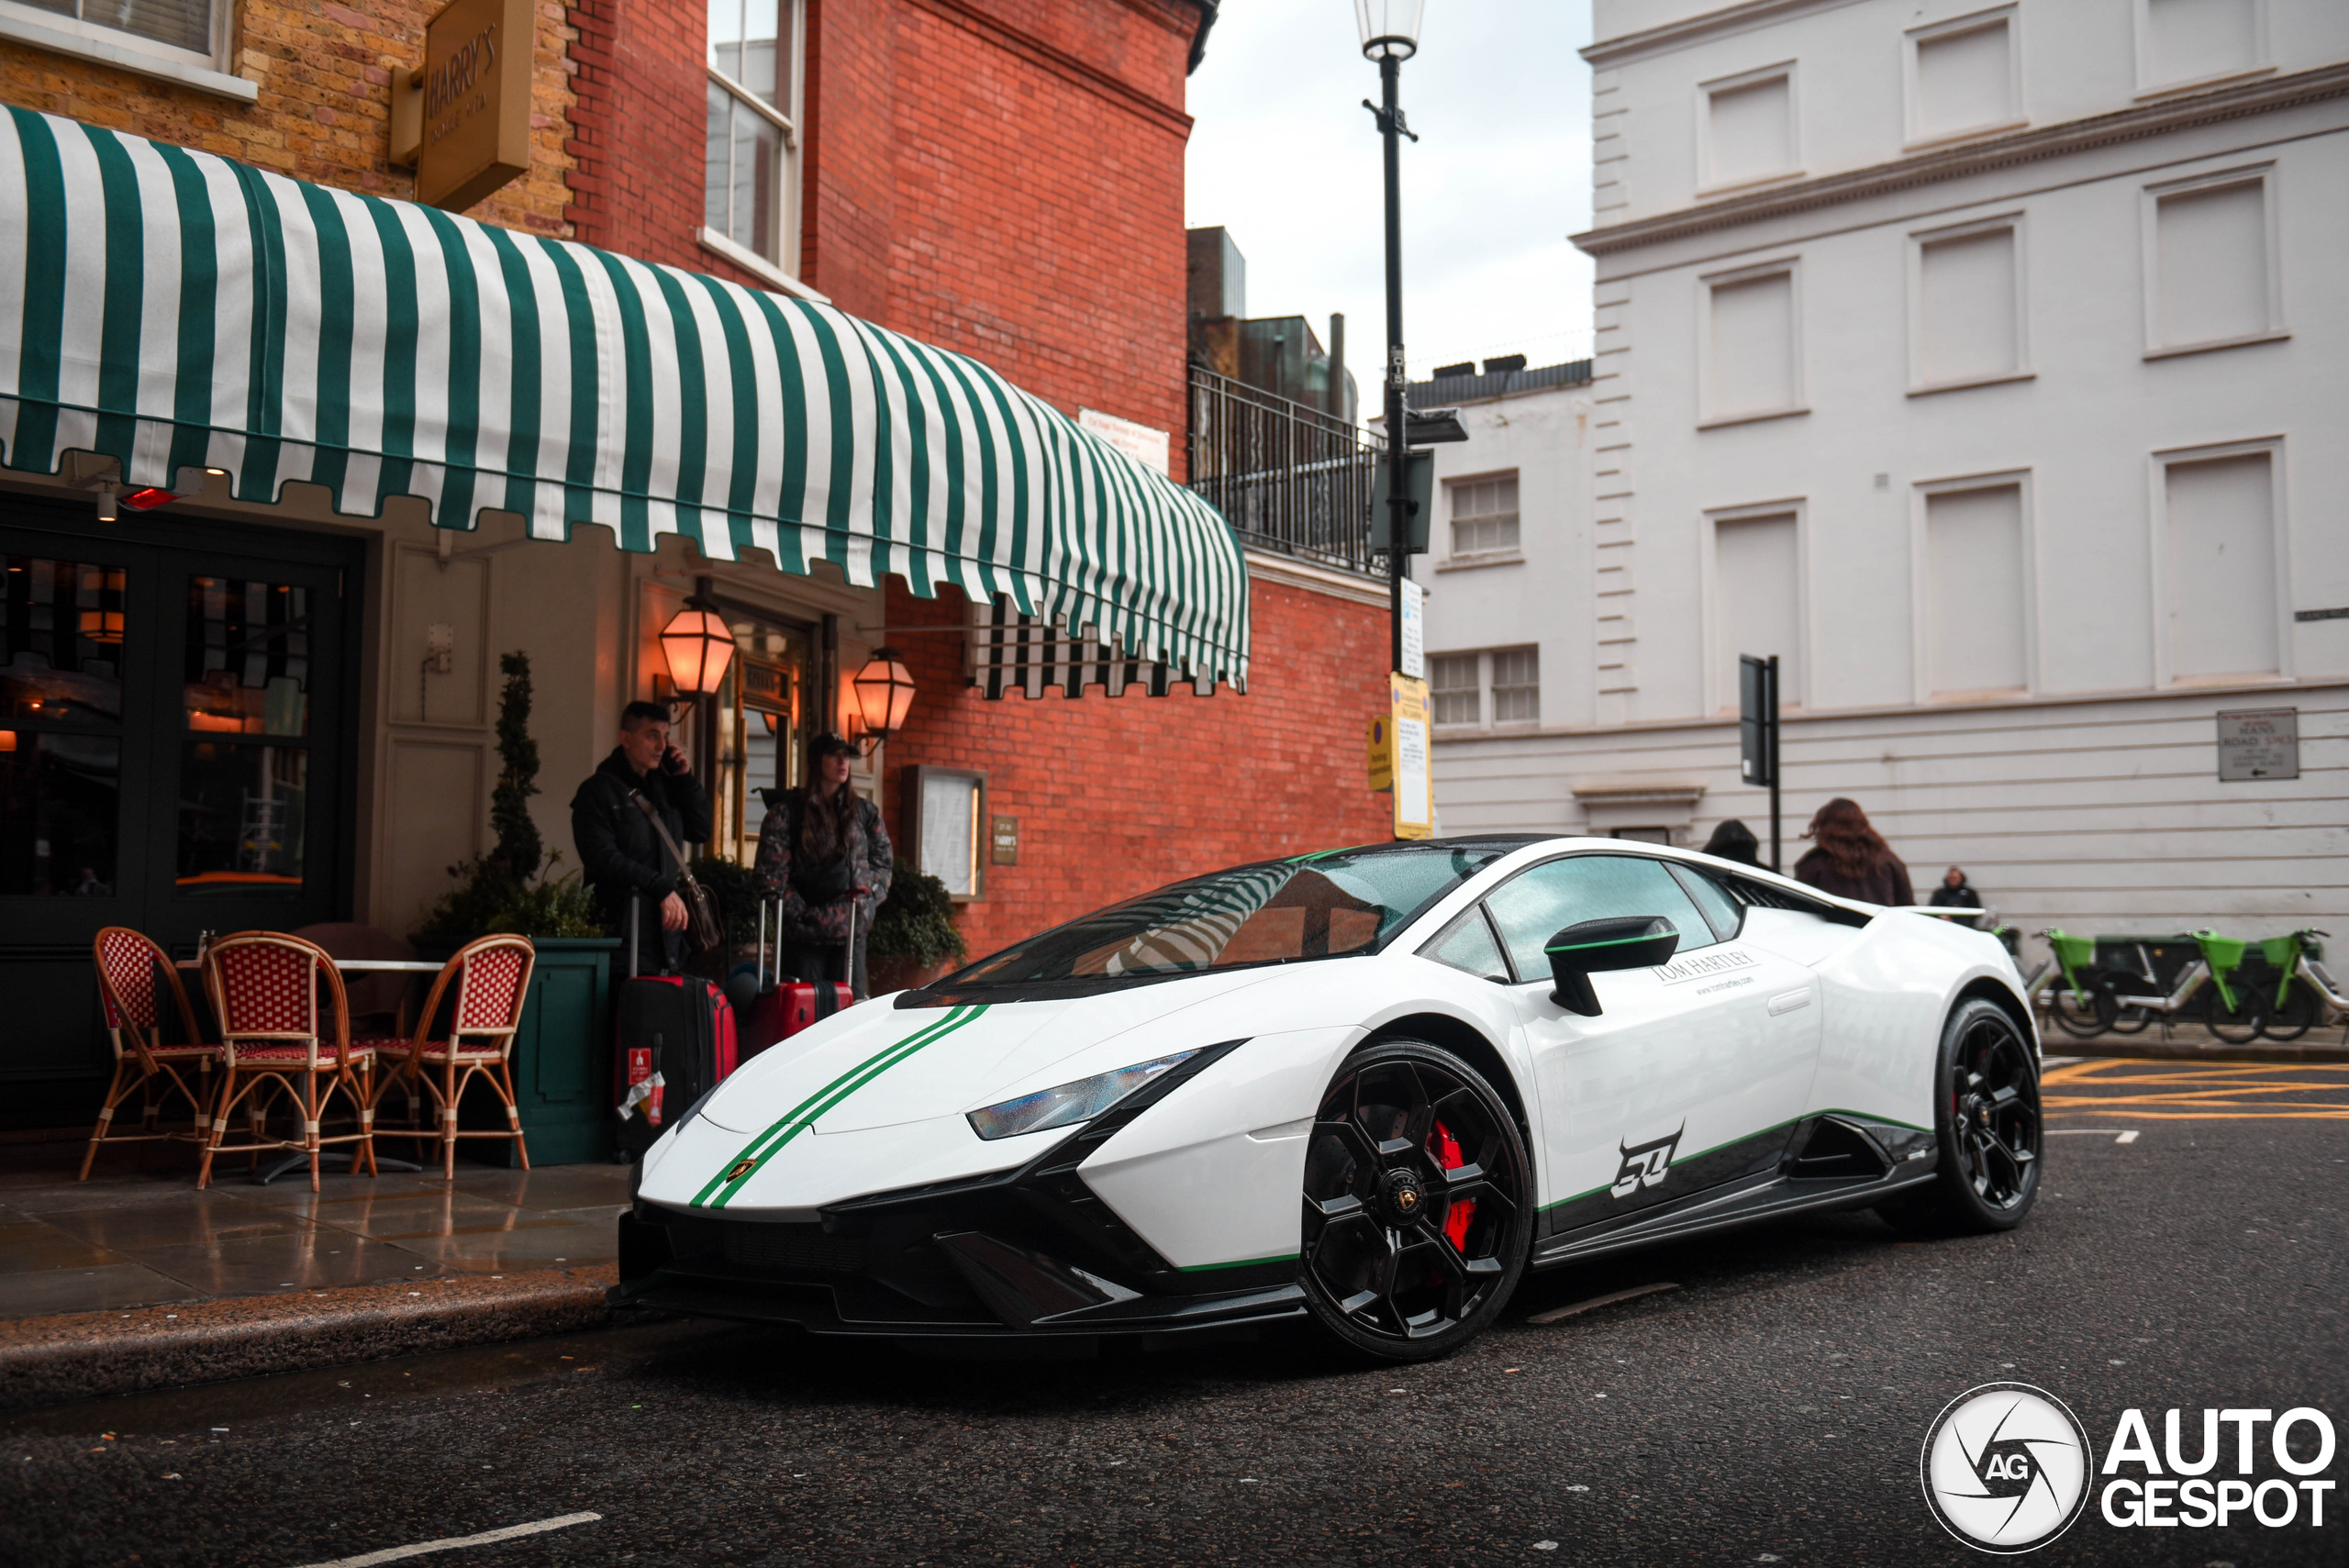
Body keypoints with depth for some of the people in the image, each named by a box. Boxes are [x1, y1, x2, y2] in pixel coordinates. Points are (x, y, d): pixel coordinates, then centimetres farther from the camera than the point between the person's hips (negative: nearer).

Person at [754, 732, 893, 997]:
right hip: (803, 935, -3)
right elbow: (771, 872, -4)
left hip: (851, 931, 3)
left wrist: (867, 900, -2)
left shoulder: (865, 812, 12)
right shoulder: (786, 811, 1)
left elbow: (883, 861, 15)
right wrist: (800, 912, -9)